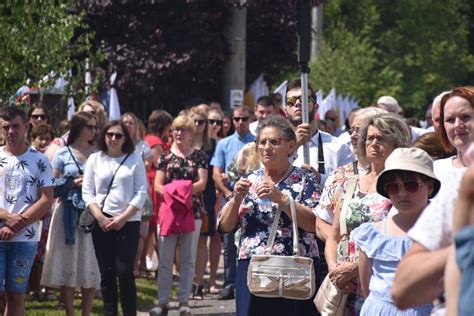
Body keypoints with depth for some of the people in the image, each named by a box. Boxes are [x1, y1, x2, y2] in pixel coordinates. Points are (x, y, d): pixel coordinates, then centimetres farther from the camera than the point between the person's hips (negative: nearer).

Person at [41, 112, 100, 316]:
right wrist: (73, 183, -11)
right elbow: (52, 185, 2)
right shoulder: (63, 153, 3)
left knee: (91, 267, 1)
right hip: (68, 213, -2)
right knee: (68, 265, -1)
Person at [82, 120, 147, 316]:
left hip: (128, 223, -2)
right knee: (106, 273, 4)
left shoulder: (135, 160, 3)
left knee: (125, 272, -9)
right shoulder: (95, 159, 8)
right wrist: (100, 217, -8)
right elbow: (87, 192, 5)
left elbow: (141, 193, -1)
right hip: (101, 223, 2)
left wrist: (123, 218, -9)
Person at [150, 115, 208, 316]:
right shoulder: (165, 156, 7)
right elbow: (157, 185, 3)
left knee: (188, 259, 5)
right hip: (168, 210, 1)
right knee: (165, 259, 1)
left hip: (192, 211, -1)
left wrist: (185, 189, -18)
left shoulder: (199, 156, 5)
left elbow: (202, 183, -2)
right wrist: (171, 191, -17)